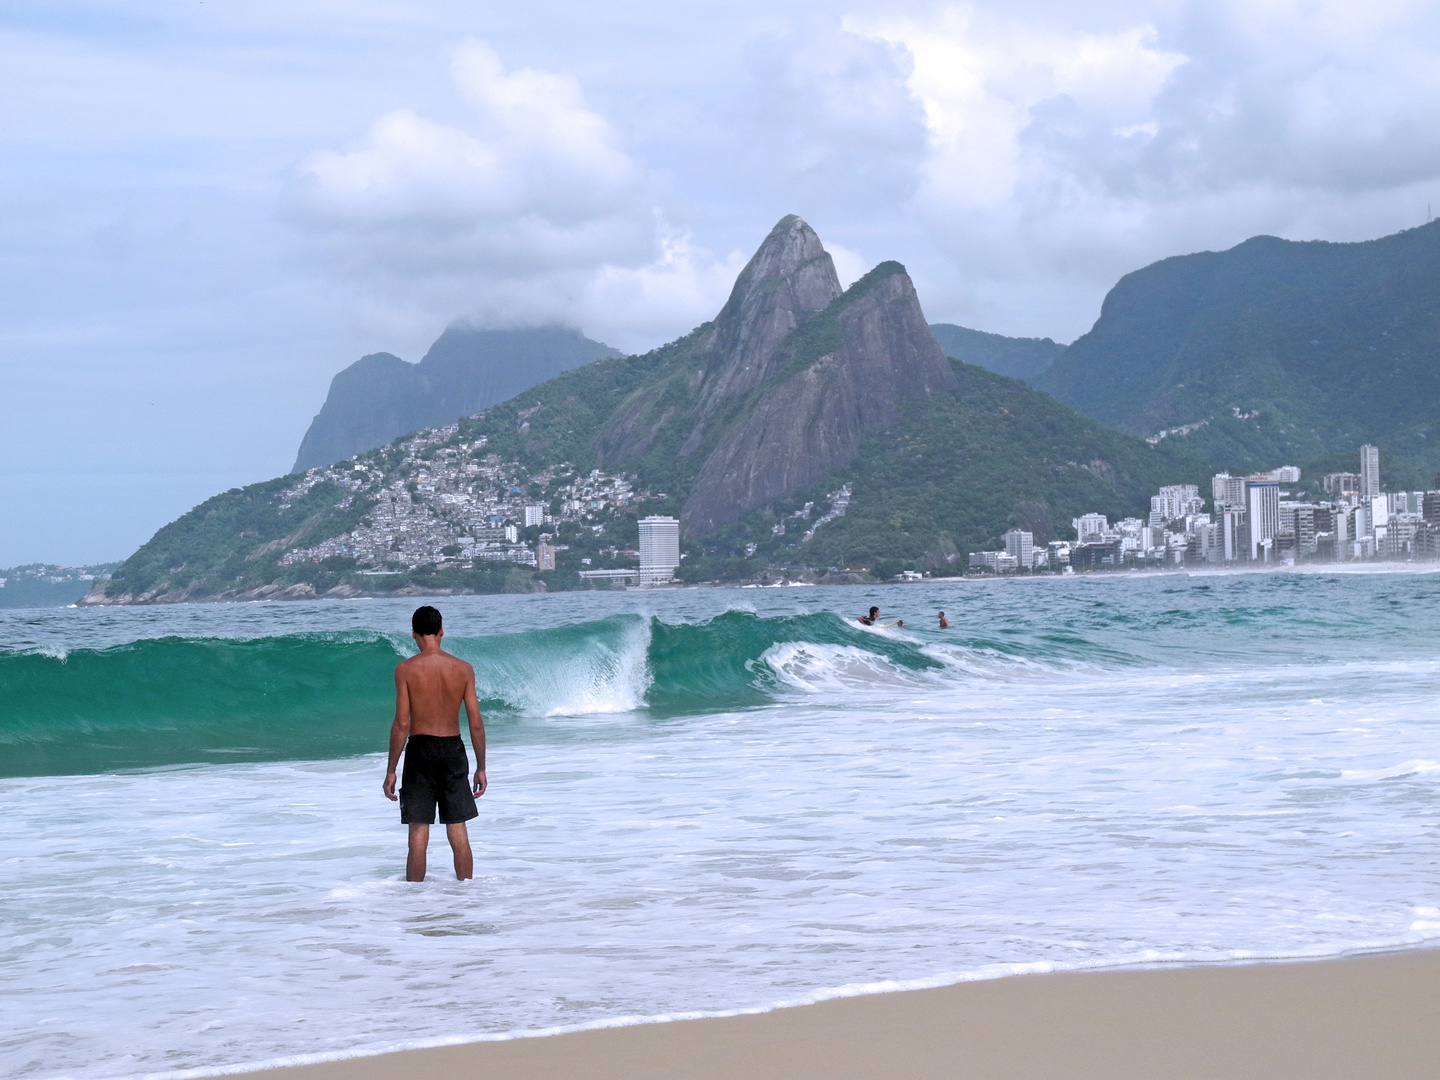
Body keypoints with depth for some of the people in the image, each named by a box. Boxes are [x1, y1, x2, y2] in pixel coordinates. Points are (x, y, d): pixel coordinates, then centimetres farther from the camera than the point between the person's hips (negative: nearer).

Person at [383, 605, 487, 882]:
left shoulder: (405, 669, -9)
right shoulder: (464, 669, -1)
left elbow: (402, 724, -10)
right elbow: (476, 724, 0)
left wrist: (391, 771, -4)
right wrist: (481, 768, 9)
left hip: (420, 750, -2)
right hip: (453, 749, 2)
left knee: (418, 831, 3)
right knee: (458, 830, 9)